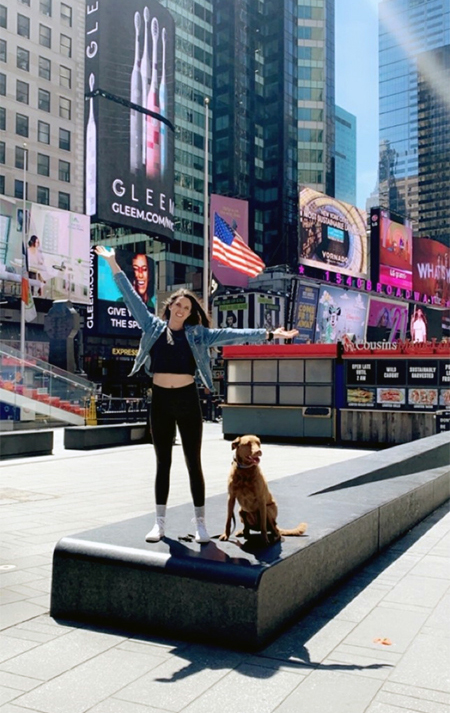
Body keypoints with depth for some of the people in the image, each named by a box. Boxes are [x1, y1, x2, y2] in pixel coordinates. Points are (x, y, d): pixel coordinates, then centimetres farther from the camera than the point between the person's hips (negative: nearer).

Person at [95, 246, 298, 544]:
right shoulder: (153, 326, 6)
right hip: (160, 400, 1)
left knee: (193, 462, 3)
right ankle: (160, 522, 17)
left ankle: (200, 522, 12)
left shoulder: (197, 334, 5)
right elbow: (131, 296, 9)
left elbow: (231, 334, 1)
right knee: (163, 462, 9)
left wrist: (268, 334, -4)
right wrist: (114, 264, 10)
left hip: (187, 400, -1)